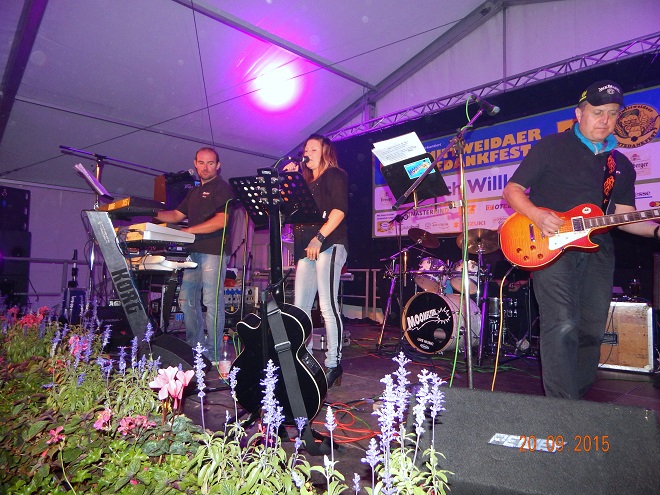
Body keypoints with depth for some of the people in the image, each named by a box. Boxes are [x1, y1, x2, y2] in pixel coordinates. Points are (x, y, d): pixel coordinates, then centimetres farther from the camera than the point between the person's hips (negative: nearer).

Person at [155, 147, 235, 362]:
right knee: (187, 299, 10)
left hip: (214, 252, -9)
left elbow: (221, 221, -15)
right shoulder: (194, 192, 24)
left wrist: (189, 230, -19)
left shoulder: (222, 188, -3)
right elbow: (176, 215, 25)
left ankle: (212, 354, 1)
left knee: (212, 302, -7)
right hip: (194, 252, 9)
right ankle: (194, 348, 21)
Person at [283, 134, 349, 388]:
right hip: (306, 249, 8)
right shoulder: (306, 181, 26)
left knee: (328, 306, -11)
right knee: (300, 308, 5)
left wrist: (319, 238, -19)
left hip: (329, 246, -8)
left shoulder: (334, 175, 4)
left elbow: (339, 209, -11)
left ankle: (333, 365, -4)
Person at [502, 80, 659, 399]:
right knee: (562, 325, -19)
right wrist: (536, 214, -19)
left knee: (592, 331, 9)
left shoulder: (621, 165, 19)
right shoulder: (551, 146, 3)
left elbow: (624, 215, 17)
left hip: (596, 249, 6)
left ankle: (579, 397, 26)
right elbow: (512, 190, -1)